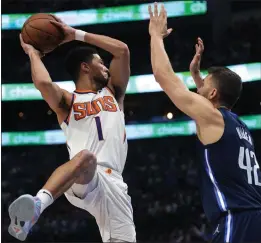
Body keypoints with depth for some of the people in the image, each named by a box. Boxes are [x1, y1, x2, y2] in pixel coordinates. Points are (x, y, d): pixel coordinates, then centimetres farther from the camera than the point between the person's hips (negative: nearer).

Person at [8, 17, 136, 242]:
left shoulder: (112, 93, 28)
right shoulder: (67, 102, 15)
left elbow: (122, 50, 20)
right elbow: (43, 83, -8)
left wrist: (78, 35, 20)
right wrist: (33, 53, 10)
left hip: (113, 182, 5)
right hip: (82, 181, -5)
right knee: (85, 157, -40)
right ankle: (37, 204, -61)